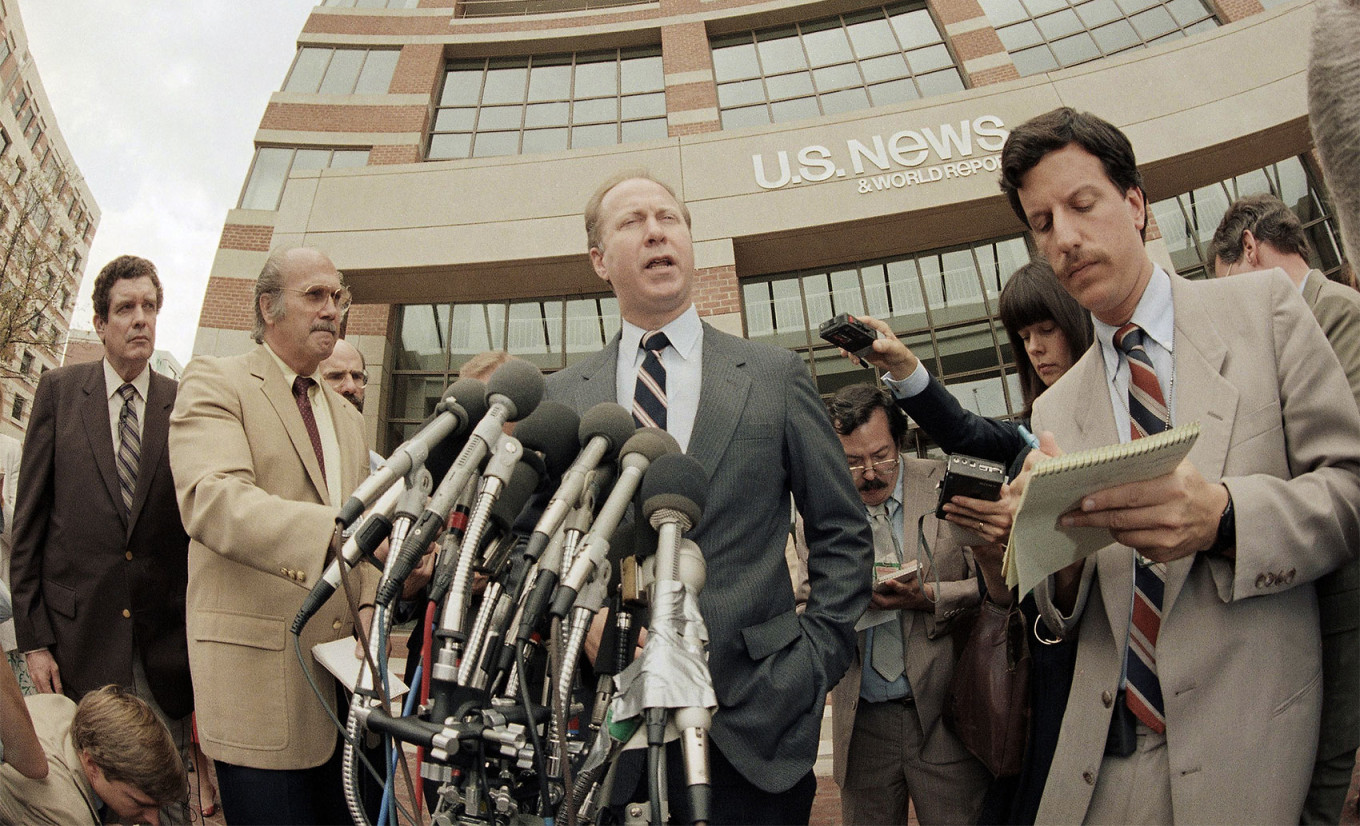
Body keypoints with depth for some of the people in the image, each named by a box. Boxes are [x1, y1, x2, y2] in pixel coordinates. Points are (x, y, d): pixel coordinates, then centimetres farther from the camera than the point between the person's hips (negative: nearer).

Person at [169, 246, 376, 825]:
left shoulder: (346, 416, 20)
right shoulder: (215, 382, -3)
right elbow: (212, 500, -22)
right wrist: (340, 531, -36)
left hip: (341, 673, 7)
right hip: (260, 673, -6)